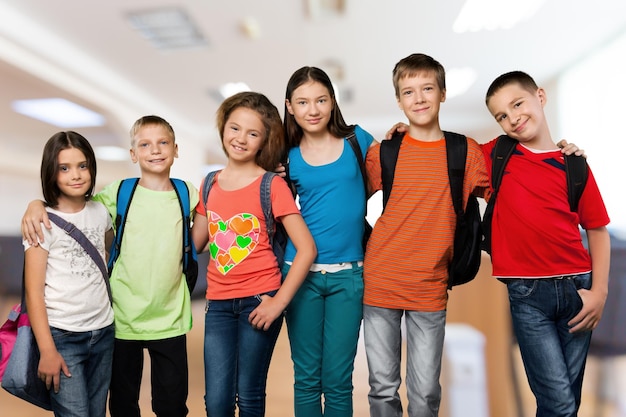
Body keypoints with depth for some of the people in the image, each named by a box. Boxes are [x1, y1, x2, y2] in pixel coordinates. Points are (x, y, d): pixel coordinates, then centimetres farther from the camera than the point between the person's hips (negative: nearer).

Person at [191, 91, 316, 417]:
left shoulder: (272, 185, -8)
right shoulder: (210, 184, 7)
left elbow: (307, 249, -11)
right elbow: (195, 242, 13)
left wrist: (279, 302, -13)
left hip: (258, 301, -3)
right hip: (218, 303, 4)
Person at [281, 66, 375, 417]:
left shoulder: (356, 140, 3)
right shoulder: (288, 157, 4)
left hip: (348, 273, 0)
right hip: (301, 271, 1)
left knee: (338, 379, 6)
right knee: (306, 377, 10)